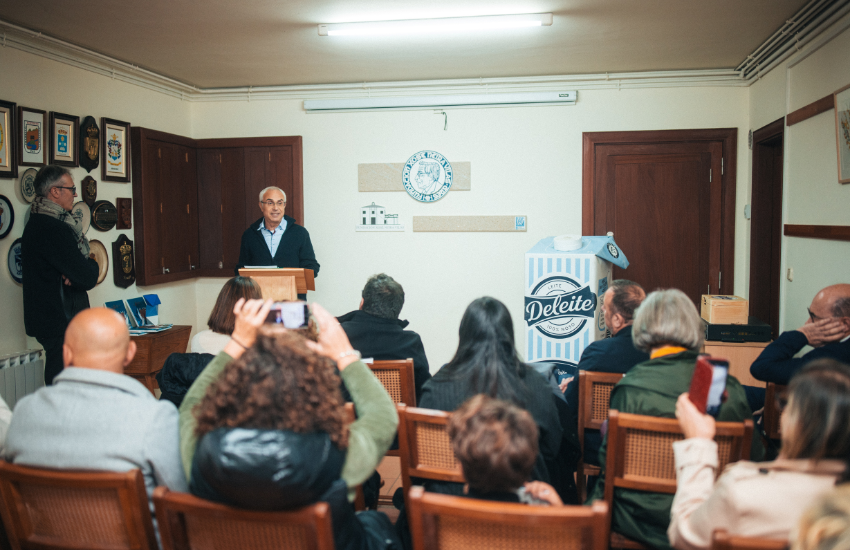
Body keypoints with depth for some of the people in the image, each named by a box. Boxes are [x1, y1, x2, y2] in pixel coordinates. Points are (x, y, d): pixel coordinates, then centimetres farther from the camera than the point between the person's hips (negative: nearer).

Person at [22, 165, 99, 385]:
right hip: (62, 324, -11)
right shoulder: (54, 229, -20)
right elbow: (87, 279, -22)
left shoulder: (36, 224, 14)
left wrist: (79, 269, -9)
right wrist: (91, 265, 0)